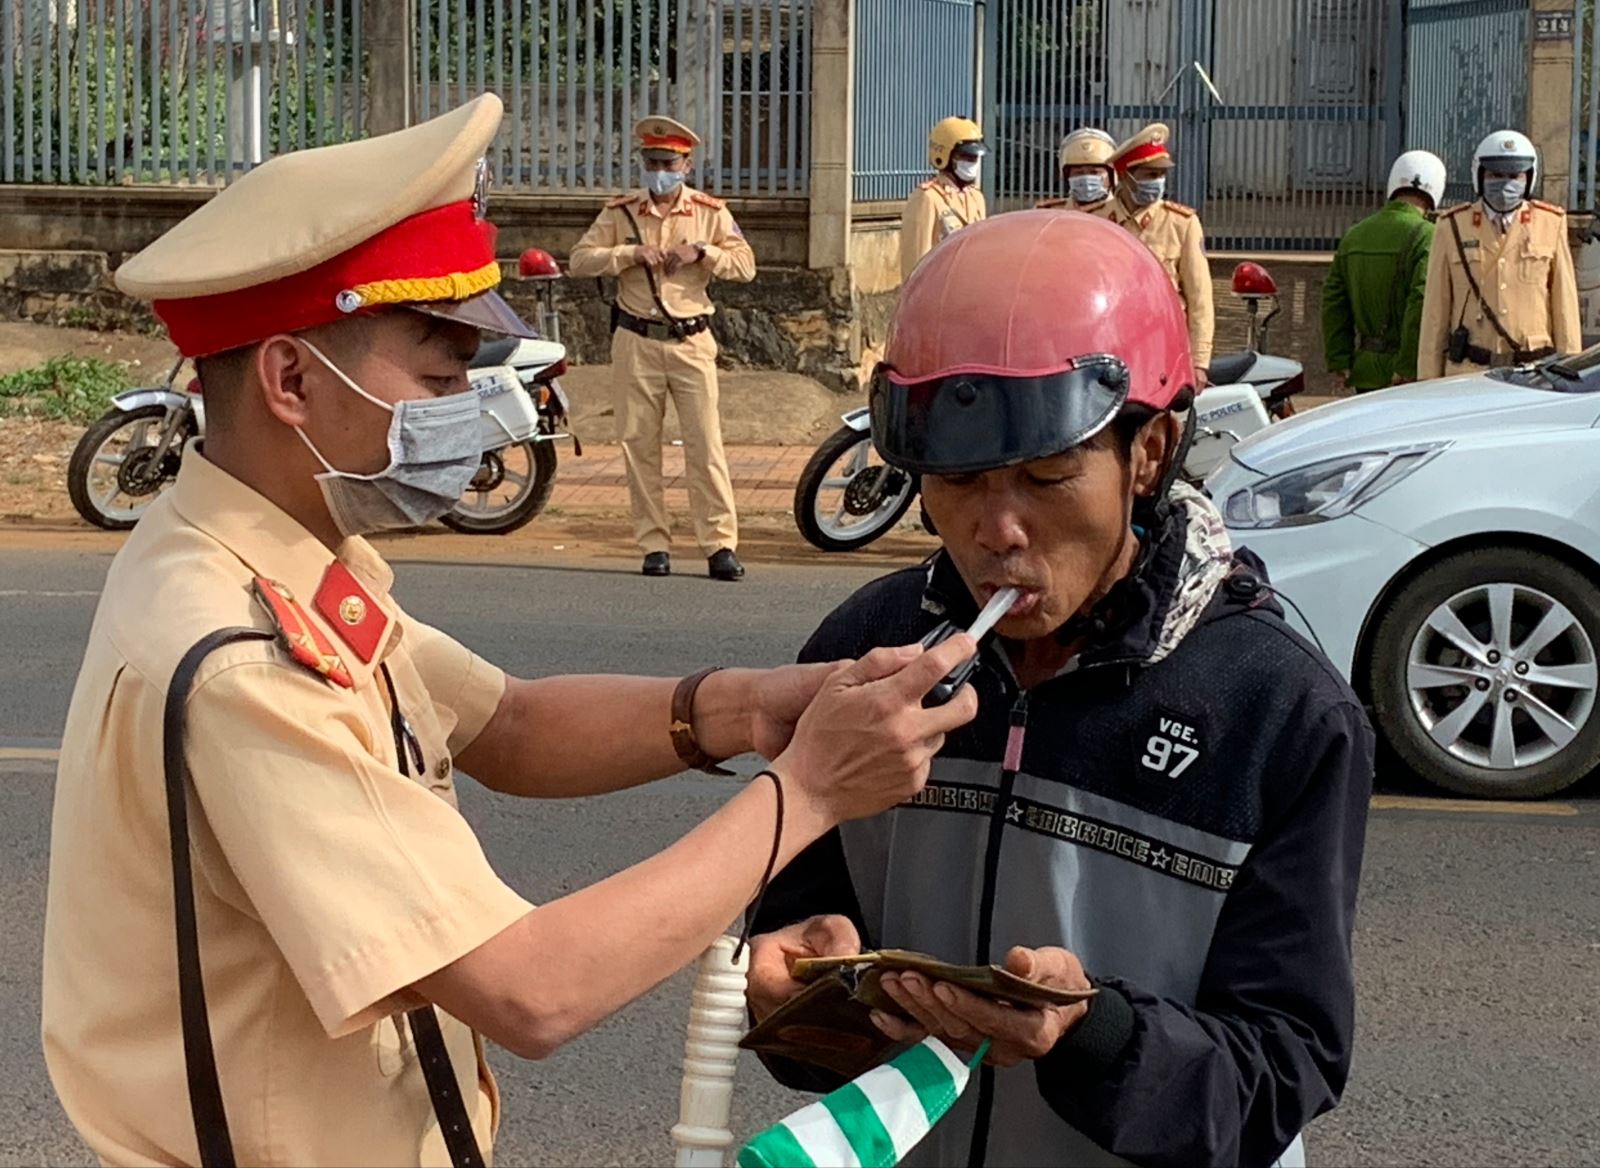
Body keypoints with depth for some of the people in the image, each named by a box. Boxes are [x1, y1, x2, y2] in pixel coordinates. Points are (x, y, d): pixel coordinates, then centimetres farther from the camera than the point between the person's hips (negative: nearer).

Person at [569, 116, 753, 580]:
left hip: (692, 341, -1)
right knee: (639, 446, 2)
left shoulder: (710, 212, 6)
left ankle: (720, 545, -6)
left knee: (705, 444, -7)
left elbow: (746, 265, -1)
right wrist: (631, 253, -14)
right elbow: (579, 260, -2)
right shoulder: (620, 213, 6)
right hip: (636, 342, 1)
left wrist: (701, 251, -15)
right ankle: (654, 545, 9)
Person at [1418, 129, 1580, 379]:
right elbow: (1435, 309, 6)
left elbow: (1565, 305, 6)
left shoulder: (1551, 224, 5)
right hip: (1468, 373, 0)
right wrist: (1428, 381, 4)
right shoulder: (1453, 227, 6)